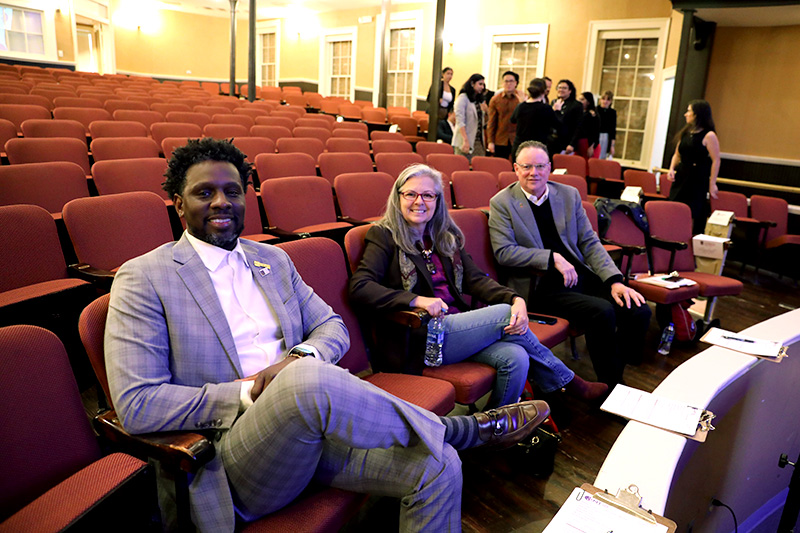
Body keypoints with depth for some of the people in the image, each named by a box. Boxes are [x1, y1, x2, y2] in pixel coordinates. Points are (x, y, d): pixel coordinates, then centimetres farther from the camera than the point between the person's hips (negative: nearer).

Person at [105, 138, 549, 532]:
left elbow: (333, 327, 16)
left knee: (438, 467, -16)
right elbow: (135, 405, -10)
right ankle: (466, 428, -14)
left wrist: (303, 356, -9)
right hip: (235, 451, -5)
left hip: (314, 429, 5)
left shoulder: (273, 260, 16)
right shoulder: (143, 279, -2)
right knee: (306, 379, -37)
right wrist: (249, 393, -16)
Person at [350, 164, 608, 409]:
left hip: (456, 324, 6)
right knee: (504, 314, -16)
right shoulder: (384, 236, -1)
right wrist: (416, 300, -26)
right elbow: (359, 287, -14)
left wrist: (516, 299, -11)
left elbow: (475, 279, 8)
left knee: (516, 358, -21)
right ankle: (566, 382, 5)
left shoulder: (446, 236, 17)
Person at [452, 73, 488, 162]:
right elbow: (460, 121, -13)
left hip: (479, 142, 7)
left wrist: (486, 111, 1)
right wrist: (465, 140, -22)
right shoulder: (463, 98, -4)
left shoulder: (480, 100, 18)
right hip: (465, 142, -7)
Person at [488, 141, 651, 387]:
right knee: (602, 312, -27)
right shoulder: (502, 203, -1)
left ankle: (616, 376, 7)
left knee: (639, 311, -13)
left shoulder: (569, 194, 13)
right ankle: (610, 387, -6)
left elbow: (590, 243, 10)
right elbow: (504, 252, -10)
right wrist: (553, 258, -16)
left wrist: (615, 280, -3)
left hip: (579, 275, 6)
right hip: (539, 285, -5)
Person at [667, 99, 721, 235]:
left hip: (698, 180, -7)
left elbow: (716, 160, -11)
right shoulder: (685, 133, 11)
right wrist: (672, 169, 2)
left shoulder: (709, 136, -10)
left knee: (690, 216, -5)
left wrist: (712, 183, -13)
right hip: (680, 178, 7)